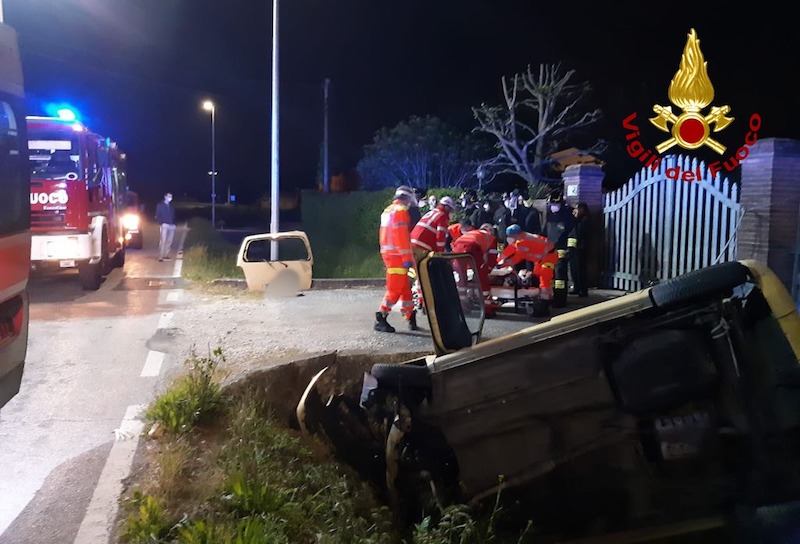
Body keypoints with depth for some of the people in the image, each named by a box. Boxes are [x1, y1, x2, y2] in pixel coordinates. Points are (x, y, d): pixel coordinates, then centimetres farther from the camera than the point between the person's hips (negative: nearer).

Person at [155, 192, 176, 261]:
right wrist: (161, 223, -12)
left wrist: (174, 223, 6)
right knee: (163, 241, -12)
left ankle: (166, 255, 12)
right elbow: (157, 216, -1)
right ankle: (161, 256, -14)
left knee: (169, 241, 4)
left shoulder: (171, 206, 18)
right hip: (164, 225, -5)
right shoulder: (160, 205, 4)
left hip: (171, 225, 5)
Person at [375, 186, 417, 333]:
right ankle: (380, 319, -8)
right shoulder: (401, 211, -11)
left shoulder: (387, 211, 18)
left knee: (405, 286, 14)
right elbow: (402, 236, -19)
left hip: (388, 253, 10)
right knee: (395, 289, -8)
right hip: (397, 255, -10)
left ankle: (410, 316, 19)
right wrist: (407, 258, -19)